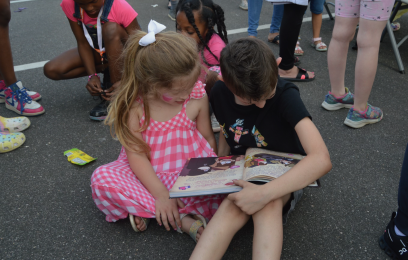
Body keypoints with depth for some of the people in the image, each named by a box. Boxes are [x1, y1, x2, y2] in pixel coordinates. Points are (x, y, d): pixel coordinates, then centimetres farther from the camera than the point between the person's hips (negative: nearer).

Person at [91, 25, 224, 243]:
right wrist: (161, 194, -22)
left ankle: (146, 211, -20)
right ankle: (184, 218, -26)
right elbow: (136, 153, -14)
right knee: (102, 178, -26)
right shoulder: (134, 103, -14)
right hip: (148, 174, 0)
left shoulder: (197, 95, -7)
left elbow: (208, 139, 3)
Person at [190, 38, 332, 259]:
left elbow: (322, 159, -38)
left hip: (285, 174, -2)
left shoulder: (285, 95, -26)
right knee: (231, 209, -33)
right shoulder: (219, 93, -13)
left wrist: (264, 193, -45)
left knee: (268, 206, -39)